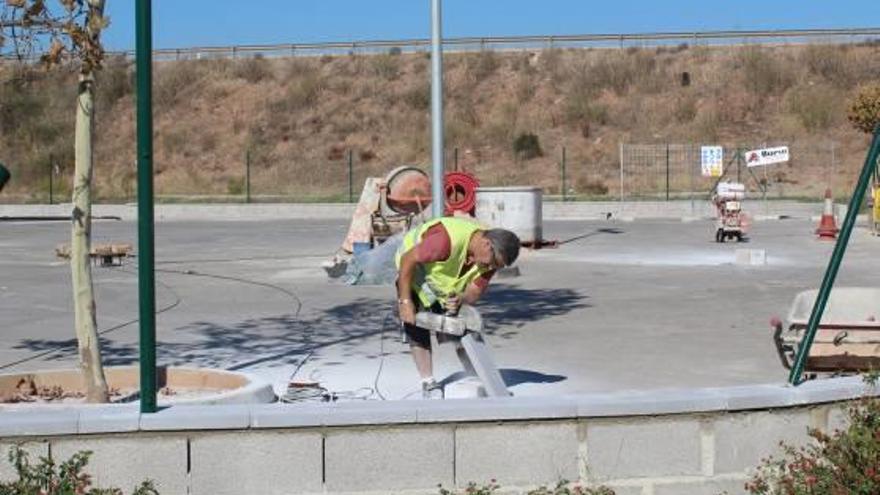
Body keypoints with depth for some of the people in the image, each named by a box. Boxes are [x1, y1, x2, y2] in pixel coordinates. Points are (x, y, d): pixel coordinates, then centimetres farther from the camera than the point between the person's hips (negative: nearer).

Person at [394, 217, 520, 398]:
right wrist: (405, 301, -32)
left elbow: (475, 291, -15)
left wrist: (461, 300, -39)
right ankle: (428, 383, -9)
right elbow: (407, 260, -34)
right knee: (417, 329, -14)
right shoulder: (448, 240, -42)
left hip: (450, 283, 5)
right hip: (414, 271, -5)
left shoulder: (491, 256, -20)